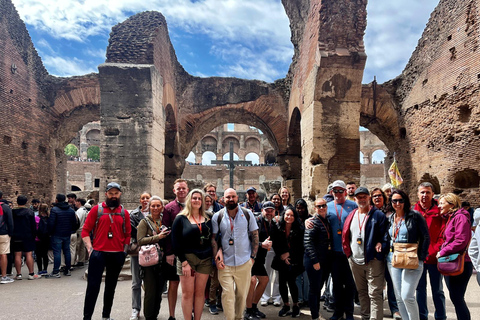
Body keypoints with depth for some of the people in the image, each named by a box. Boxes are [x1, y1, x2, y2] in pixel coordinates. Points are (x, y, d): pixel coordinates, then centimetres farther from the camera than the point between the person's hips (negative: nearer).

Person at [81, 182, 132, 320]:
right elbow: (85, 231, -1)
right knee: (93, 287, -3)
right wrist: (90, 249, -10)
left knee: (111, 288, 13)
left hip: (117, 255, 3)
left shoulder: (124, 213, 7)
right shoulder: (97, 209, 0)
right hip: (98, 253, -3)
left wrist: (124, 252, 4)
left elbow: (128, 234, 11)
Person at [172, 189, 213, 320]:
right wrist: (184, 262, -11)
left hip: (205, 260, 3)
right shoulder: (181, 218, 0)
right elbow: (175, 242, -5)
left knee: (200, 292, 8)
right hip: (187, 258, -3)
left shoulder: (207, 219, 10)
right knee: (187, 293, 2)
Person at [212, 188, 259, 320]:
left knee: (242, 295, 11)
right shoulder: (217, 216, 0)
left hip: (244, 262, 1)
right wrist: (216, 258, -4)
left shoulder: (247, 214, 1)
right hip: (225, 264, -1)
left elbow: (255, 236, 5)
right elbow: (213, 238, 4)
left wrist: (253, 257, 0)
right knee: (227, 295, -4)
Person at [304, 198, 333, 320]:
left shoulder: (327, 221, 11)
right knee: (314, 289, 1)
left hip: (325, 261, 7)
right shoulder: (313, 222, -13)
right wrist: (315, 261, -20)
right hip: (314, 262, -7)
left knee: (318, 287, 17)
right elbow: (307, 242, -19)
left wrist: (330, 260, 13)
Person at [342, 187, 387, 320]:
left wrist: (380, 245, -18)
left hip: (373, 260, -5)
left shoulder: (378, 215, -2)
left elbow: (385, 235, -4)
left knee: (374, 294, -4)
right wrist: (349, 253, 9)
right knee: (361, 292, 16)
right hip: (355, 261, 5)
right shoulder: (351, 216, 12)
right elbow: (345, 237, 16)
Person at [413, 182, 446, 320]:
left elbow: (443, 233, -5)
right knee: (420, 288, 13)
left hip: (434, 257, -2)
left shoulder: (439, 211, -2)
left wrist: (438, 250, -15)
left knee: (437, 290, 11)